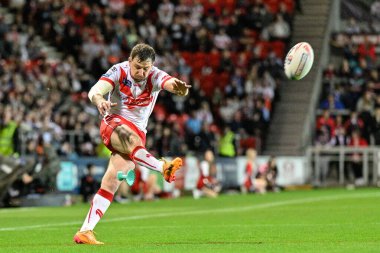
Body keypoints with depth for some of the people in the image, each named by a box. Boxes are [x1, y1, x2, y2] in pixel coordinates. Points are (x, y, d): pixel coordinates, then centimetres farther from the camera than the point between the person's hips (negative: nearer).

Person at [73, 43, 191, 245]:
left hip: (137, 131, 2)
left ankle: (85, 231, -10)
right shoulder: (118, 71, -9)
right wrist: (99, 100, -45)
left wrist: (177, 86, -54)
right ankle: (164, 168, -61)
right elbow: (95, 91, -21)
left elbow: (169, 82, -29)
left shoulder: (154, 76, -7)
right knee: (132, 140, -37)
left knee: (111, 183, -10)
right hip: (114, 123, -2)